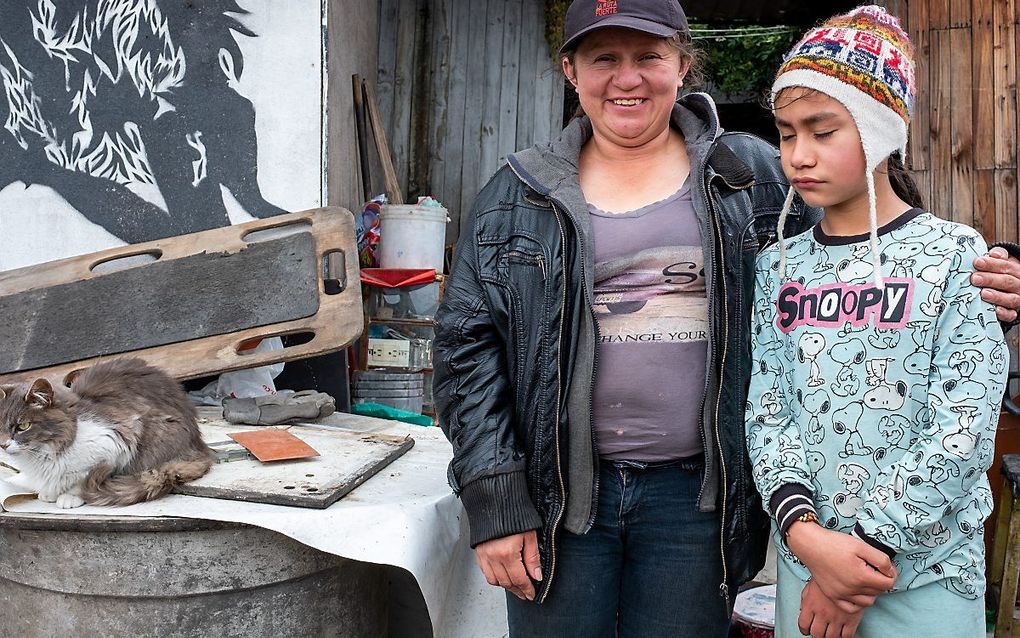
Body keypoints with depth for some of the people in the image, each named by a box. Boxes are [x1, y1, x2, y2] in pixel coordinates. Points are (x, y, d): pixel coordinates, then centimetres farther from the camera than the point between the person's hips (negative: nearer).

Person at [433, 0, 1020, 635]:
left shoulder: (753, 173, 5)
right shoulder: (517, 196, 3)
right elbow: (467, 346, 1)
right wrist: (494, 502, -6)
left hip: (696, 494, 0)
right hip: (559, 492, 0)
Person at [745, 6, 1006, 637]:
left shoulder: (954, 255, -7)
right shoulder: (781, 267, 4)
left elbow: (963, 431, -13)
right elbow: (767, 413, -2)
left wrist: (868, 551, -14)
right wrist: (807, 534, -16)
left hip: (924, 577, -3)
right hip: (805, 564, 3)